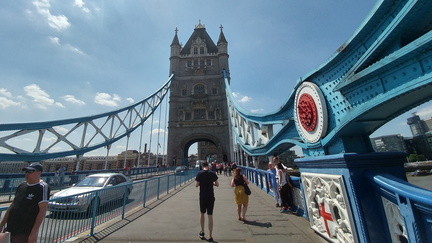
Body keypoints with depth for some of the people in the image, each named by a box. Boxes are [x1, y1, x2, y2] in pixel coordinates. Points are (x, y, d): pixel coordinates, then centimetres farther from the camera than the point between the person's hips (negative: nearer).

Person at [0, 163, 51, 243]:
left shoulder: (43, 187, -16)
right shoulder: (22, 185, 7)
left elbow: (42, 211, -19)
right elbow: (13, 205, 18)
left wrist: (33, 233, -21)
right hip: (10, 230, 7)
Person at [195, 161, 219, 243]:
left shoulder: (199, 174, -9)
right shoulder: (213, 173, -7)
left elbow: (196, 185, -8)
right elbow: (217, 184, -2)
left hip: (202, 197, 0)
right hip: (211, 197, 0)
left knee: (202, 213, 21)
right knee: (210, 215, 7)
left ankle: (202, 232, 32)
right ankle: (210, 236, 13)